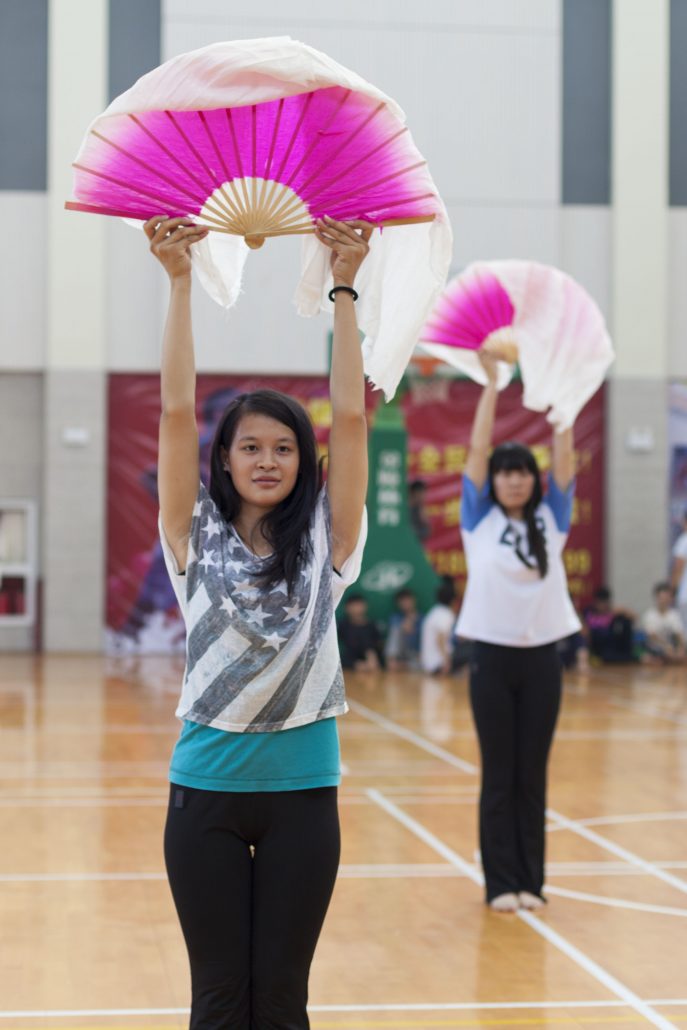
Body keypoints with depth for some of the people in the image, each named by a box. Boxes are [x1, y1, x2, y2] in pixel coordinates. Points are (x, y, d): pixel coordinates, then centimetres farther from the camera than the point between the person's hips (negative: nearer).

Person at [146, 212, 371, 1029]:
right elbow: (176, 413, -5)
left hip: (302, 789, 0)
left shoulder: (324, 543, 2)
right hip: (206, 789, 0)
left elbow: (351, 419, -5)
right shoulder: (195, 538, 1)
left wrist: (344, 287, -7)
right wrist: (180, 283, -8)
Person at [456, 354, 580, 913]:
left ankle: (531, 880, 13)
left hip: (541, 658, 2)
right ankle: (501, 882, 9)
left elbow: (565, 457, -3)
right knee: (498, 776, 4)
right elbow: (477, 450, -5)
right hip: (493, 656, -1)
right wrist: (491, 382, -10)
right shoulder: (478, 520, 1)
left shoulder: (551, 520, 5)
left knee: (533, 774, 6)